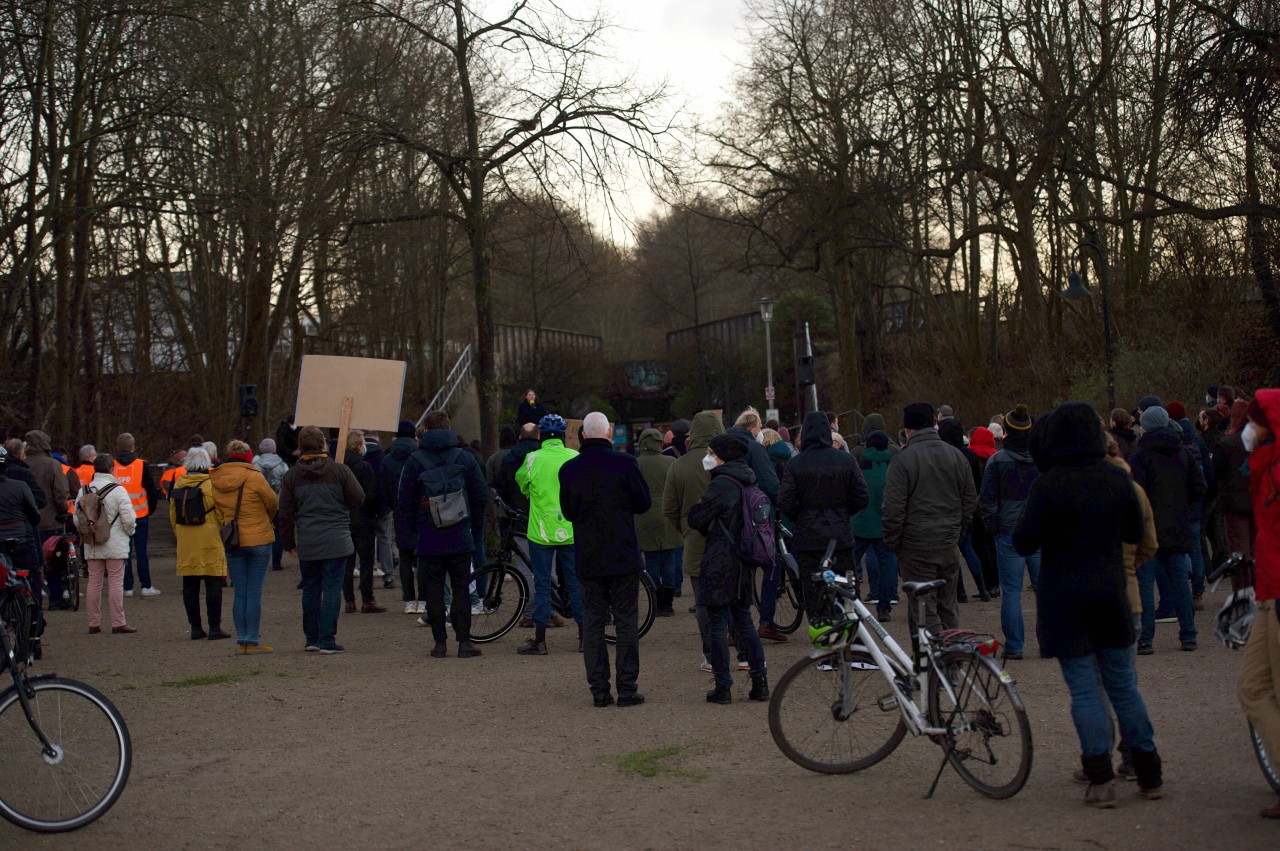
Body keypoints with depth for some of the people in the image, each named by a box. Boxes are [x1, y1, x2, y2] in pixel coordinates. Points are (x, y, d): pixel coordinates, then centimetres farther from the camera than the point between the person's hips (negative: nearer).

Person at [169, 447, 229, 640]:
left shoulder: (179, 484, 5)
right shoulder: (212, 483, -9)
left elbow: (173, 514, 12)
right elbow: (222, 514, -7)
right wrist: (218, 530, 12)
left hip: (185, 544, 4)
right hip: (209, 542, -4)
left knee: (190, 586, 9)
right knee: (213, 584, 0)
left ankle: (195, 627, 11)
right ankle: (214, 628, -1)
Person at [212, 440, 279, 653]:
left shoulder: (215, 481, 1)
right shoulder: (254, 477, -13)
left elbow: (217, 512, 6)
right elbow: (273, 502, -2)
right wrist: (267, 519, 17)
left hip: (232, 543, 4)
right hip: (259, 539, -4)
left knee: (239, 593, 10)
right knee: (254, 592, 0)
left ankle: (242, 641, 12)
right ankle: (253, 641, 1)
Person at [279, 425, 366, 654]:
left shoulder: (292, 475, 3)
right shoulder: (339, 470, -6)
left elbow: (285, 513, 6)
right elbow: (358, 499, -1)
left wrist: (289, 542, 15)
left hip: (306, 543, 3)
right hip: (335, 540, -3)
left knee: (310, 589, 14)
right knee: (332, 588, -1)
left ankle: (312, 638, 19)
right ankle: (327, 641, -4)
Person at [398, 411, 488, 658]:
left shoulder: (414, 460, -2)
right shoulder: (465, 457, 0)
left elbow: (403, 499, -1)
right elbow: (482, 495, 2)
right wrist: (476, 525, 14)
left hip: (429, 537, -1)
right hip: (460, 536, 1)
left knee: (434, 590, 6)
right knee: (461, 589, 7)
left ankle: (440, 642, 6)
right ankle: (464, 641, 3)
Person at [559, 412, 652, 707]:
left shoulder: (568, 469, -1)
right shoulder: (624, 462, -10)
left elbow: (567, 512, 9)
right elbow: (643, 503, -3)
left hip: (587, 559, 2)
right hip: (623, 556, -2)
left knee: (592, 623, 8)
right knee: (626, 622, 5)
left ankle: (599, 690, 7)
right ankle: (627, 689, 4)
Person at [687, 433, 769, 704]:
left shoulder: (721, 484, -16)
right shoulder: (748, 482, 9)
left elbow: (695, 519, -13)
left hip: (719, 564, -8)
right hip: (743, 563, 8)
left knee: (717, 623, -1)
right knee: (744, 620, 14)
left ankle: (723, 687, 1)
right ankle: (759, 681, 13)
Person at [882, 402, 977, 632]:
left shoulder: (903, 459, -11)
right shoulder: (956, 456, 7)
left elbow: (893, 507, -13)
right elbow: (970, 500, 12)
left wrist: (892, 542, -2)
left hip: (916, 547, -5)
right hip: (950, 545, 5)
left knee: (925, 609, -1)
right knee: (948, 606, 16)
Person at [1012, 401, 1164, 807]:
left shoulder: (1049, 484, -15)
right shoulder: (1117, 478, -1)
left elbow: (1024, 543, -13)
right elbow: (1135, 532, 11)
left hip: (1065, 602, -4)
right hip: (1111, 595, 4)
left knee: (1084, 689, 2)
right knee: (1123, 684, 14)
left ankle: (1101, 781, -1)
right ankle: (1150, 776, 19)